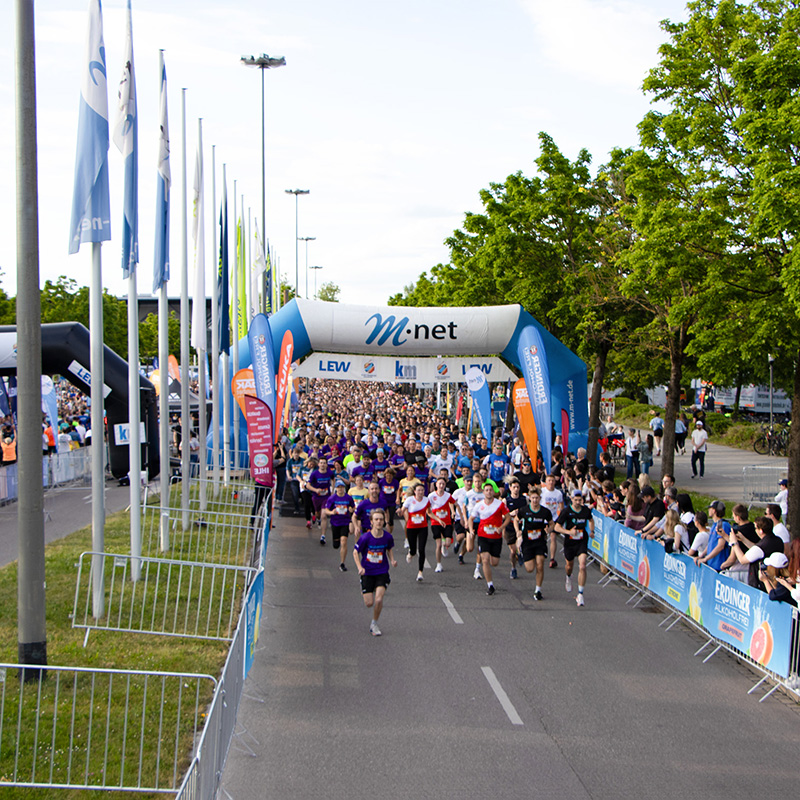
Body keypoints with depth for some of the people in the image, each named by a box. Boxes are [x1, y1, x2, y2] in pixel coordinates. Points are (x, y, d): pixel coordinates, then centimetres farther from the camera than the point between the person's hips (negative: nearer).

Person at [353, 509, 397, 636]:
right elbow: (355, 552, -4)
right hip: (367, 573, -1)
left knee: (378, 600, -17)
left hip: (382, 572, 1)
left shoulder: (387, 537, -8)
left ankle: (374, 623, 7)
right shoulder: (365, 537, -16)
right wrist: (360, 567, -17)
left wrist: (392, 560, -2)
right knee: (369, 603, 1)